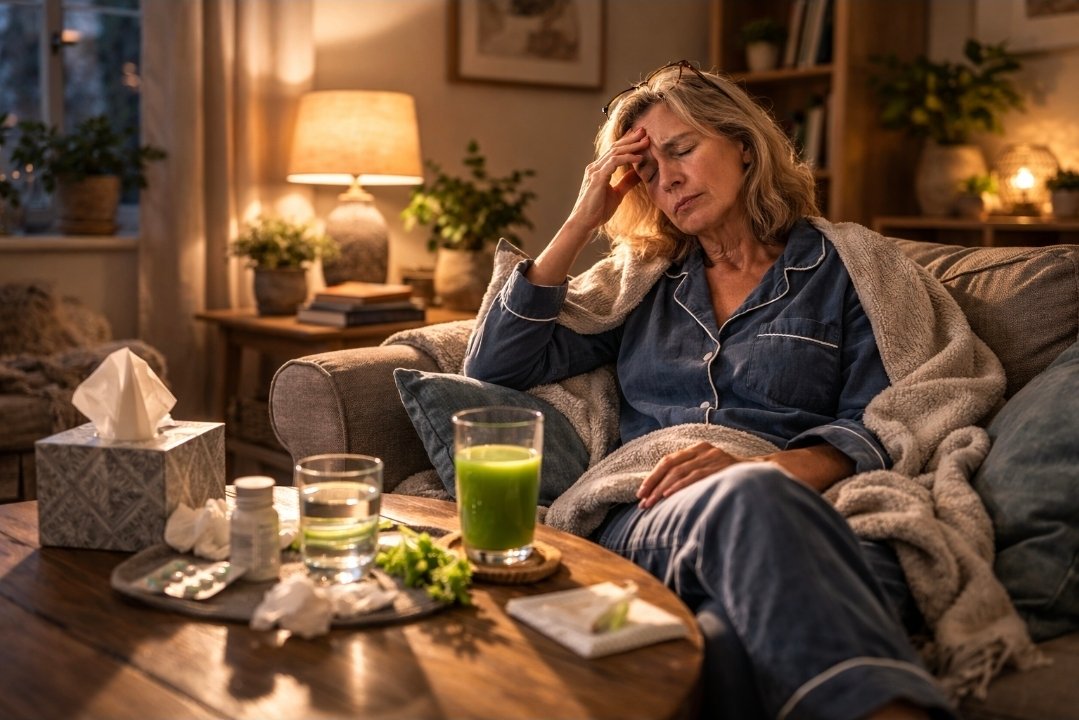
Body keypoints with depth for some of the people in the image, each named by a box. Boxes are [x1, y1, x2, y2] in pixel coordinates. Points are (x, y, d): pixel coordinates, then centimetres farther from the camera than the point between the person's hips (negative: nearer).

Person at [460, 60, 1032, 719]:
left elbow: (878, 427, 3)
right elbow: (493, 368, 19)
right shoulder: (644, 281, 26)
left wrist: (754, 466, -18)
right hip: (644, 519, 3)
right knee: (751, 497, -39)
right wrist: (581, 224, 17)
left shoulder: (847, 266, 17)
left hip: (804, 509, -2)